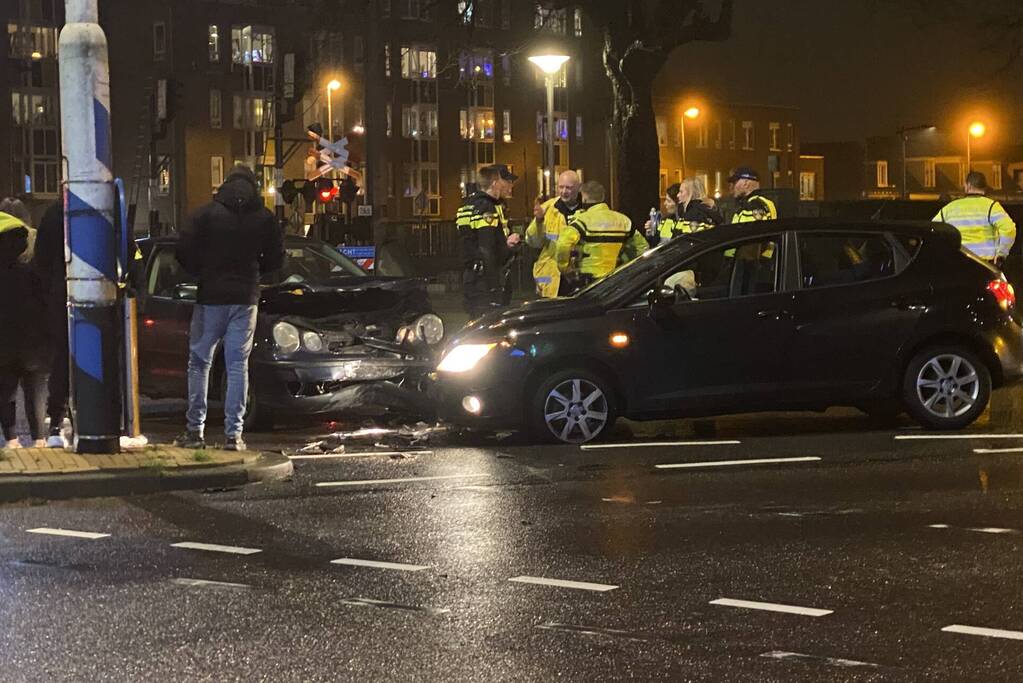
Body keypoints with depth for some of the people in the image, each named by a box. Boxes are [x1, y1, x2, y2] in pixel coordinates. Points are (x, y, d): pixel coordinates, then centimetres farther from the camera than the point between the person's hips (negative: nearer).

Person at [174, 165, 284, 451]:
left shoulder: (207, 214, -4)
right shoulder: (264, 218, 2)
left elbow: (184, 252, -7)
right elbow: (276, 258, 7)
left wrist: (202, 273, 10)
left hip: (211, 296, -2)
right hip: (246, 298, 2)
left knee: (199, 363, 7)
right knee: (238, 366, 4)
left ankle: (195, 430, 3)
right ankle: (233, 434, -1)